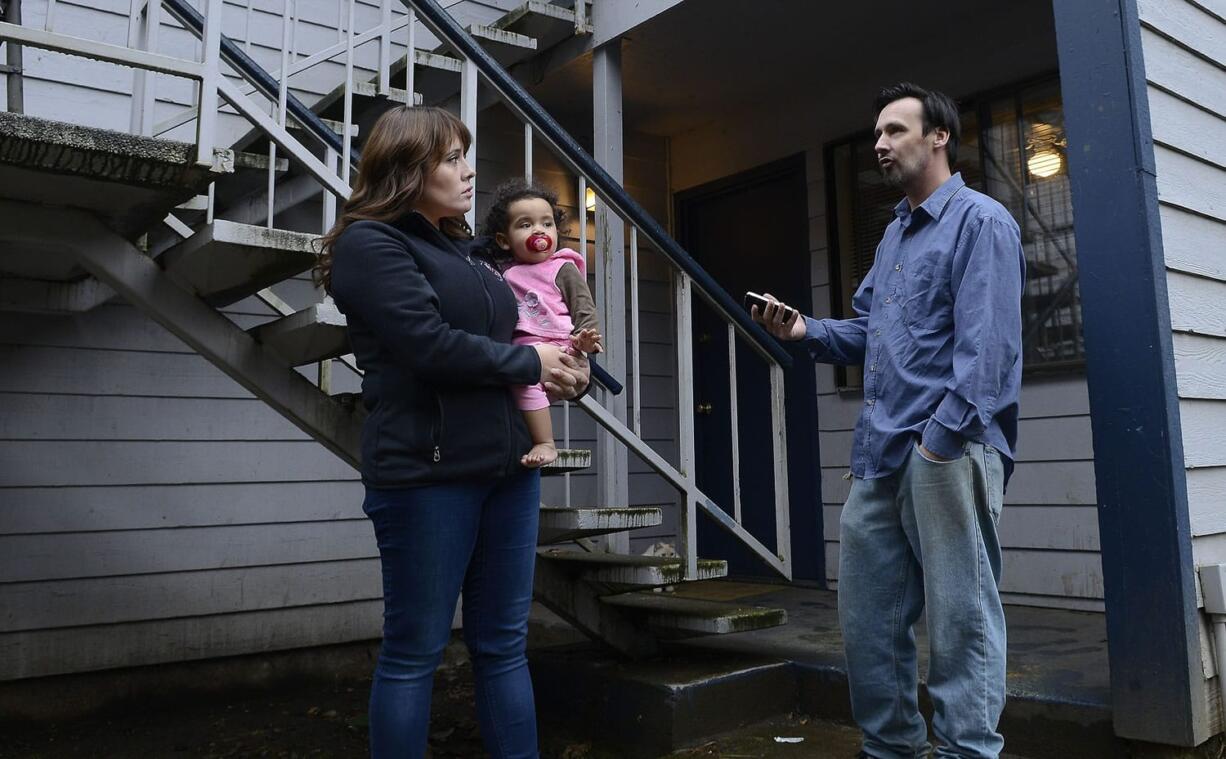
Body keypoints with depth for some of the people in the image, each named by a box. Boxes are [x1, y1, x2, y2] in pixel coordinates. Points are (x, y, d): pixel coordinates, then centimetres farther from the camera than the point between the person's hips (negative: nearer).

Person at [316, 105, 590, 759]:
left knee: (503, 645, 12)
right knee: (413, 652, 4)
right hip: (426, 471, -7)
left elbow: (498, 335, 22)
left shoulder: (462, 249, 19)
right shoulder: (369, 243, -5)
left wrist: (563, 372, 1)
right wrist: (530, 363, -6)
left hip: (507, 463, 8)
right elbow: (431, 345, -18)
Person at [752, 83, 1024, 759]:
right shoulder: (894, 235, 23)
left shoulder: (980, 221, -3)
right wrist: (806, 331, 6)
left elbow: (987, 345, -14)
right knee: (866, 612, 12)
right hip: (879, 450, 9)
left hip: (946, 450, -9)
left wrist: (941, 437, -21)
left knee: (960, 618, 0)